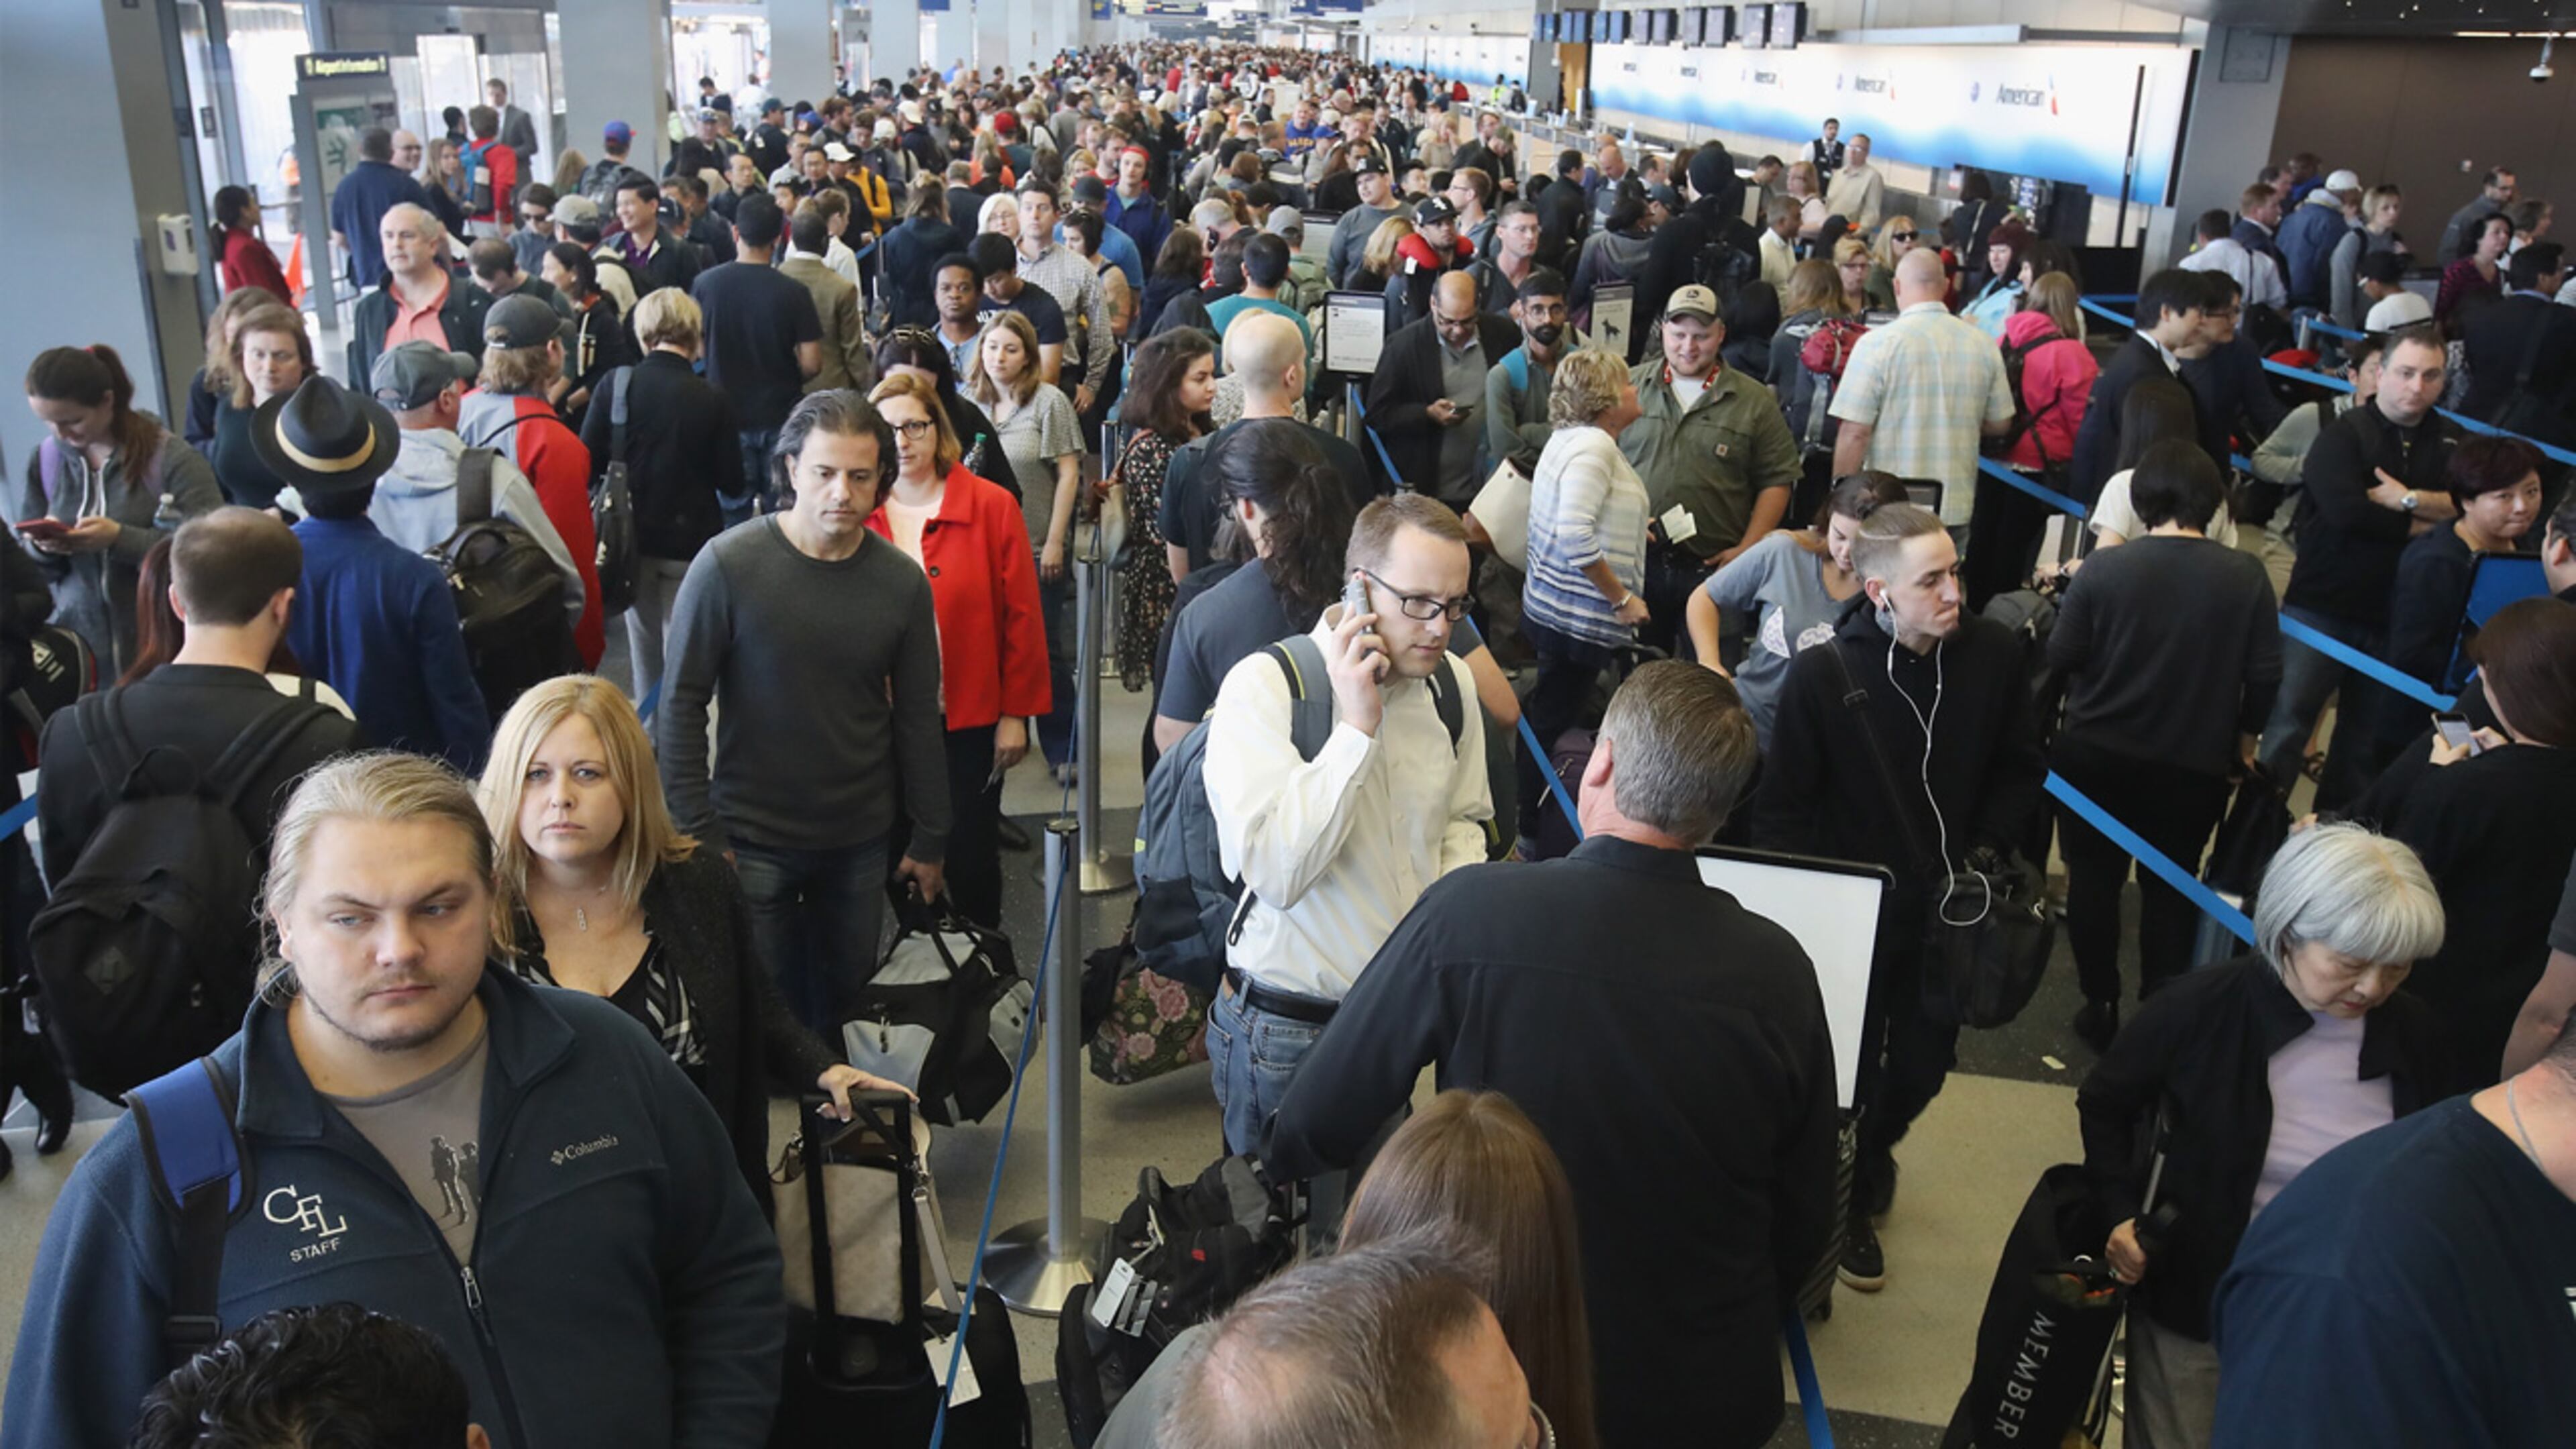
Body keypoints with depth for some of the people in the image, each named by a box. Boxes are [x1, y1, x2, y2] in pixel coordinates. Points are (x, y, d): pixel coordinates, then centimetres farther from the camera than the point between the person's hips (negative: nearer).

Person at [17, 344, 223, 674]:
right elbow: (23, 568, 12)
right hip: (76, 644, 4)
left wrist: (121, 539, -23)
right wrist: (42, 548, -11)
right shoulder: (43, 460, 5)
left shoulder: (173, 459, -9)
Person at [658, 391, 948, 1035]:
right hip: (753, 841, -3)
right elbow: (681, 705, -9)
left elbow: (918, 721, 4)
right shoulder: (728, 565, -12)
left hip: (860, 839, 3)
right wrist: (699, 834, -11)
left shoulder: (902, 581, -3)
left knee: (845, 1004, 15)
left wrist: (930, 840, 8)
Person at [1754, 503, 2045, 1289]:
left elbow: (2019, 771, 4)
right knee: (1849, 1069, 13)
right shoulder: (1823, 673, -19)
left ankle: (1875, 1148, 53)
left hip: (1945, 908, 3)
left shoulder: (1994, 653, -12)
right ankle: (1846, 1201, 41)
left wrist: (1984, 853, -7)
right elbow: (1782, 810, -10)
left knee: (1925, 1061, 18)